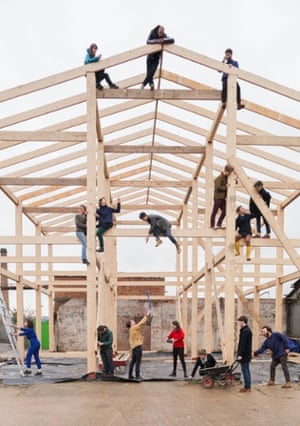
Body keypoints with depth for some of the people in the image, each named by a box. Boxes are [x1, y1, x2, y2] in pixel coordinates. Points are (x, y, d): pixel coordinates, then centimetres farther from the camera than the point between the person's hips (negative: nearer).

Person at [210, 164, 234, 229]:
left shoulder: (226, 177, 14)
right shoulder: (219, 178, -13)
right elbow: (218, 188, -20)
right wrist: (225, 187, -13)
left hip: (223, 198, 9)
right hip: (218, 198, -9)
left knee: (224, 212, 5)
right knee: (214, 212, -2)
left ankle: (219, 225, 12)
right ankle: (212, 226, 2)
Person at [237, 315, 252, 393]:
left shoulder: (244, 331, -18)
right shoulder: (248, 330, 14)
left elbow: (243, 344, -22)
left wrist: (240, 354, -21)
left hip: (244, 354, -10)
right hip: (247, 354, 10)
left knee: (245, 370, -5)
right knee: (247, 370, 13)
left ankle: (246, 387, -2)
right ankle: (248, 386, 17)